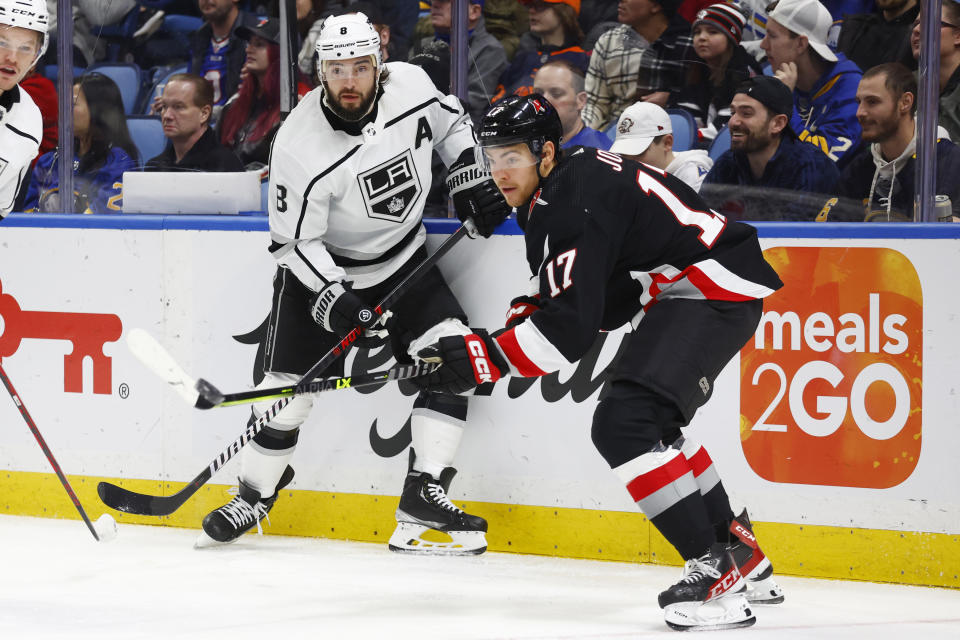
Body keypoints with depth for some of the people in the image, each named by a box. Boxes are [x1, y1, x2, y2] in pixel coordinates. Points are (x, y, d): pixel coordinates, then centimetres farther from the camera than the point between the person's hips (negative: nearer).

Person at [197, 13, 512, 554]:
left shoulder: (411, 85, -16)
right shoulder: (299, 147, -27)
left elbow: (451, 122, 8)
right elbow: (295, 241, -19)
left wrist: (472, 178, -3)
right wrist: (333, 299, -30)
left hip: (402, 260, 3)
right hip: (321, 268, -3)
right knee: (289, 386, -4)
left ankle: (424, 502, -15)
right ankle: (256, 493, 23)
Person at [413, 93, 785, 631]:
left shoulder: (576, 201, -21)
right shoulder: (551, 195, 12)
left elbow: (571, 325, -26)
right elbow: (571, 297, 23)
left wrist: (486, 357, -23)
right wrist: (519, 327, 6)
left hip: (715, 290, -12)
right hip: (682, 292, 12)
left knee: (626, 424, -21)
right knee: (649, 421, 24)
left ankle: (716, 572, -21)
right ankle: (741, 555, 31)